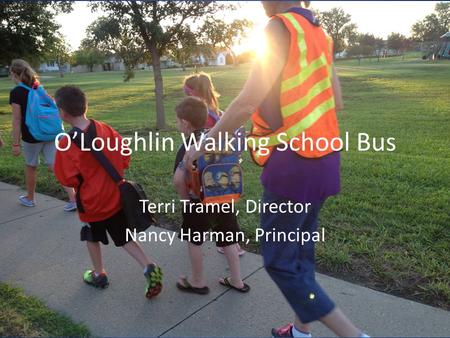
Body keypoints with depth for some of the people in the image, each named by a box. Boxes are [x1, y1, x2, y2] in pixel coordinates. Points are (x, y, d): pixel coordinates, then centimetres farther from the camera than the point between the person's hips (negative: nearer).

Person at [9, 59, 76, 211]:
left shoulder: (16, 93, -8)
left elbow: (17, 120, -10)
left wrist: (15, 143, -6)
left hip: (32, 136, -4)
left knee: (31, 167, 16)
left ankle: (29, 198, 35)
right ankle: (73, 199, -8)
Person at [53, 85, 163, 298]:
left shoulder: (66, 144, -21)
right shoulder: (106, 130, -5)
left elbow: (69, 179, -17)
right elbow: (125, 158, 1)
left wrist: (57, 168, 3)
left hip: (91, 201, -4)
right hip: (115, 196, 4)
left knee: (92, 237, 22)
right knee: (124, 238, 13)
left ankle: (99, 275, 38)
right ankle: (149, 267, -2)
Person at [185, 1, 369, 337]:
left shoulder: (281, 27, -13)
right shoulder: (320, 32, 12)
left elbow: (248, 102, -20)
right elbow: (336, 102, 16)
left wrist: (203, 142, -9)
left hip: (293, 164, -9)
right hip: (322, 159, 9)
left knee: (280, 262, 4)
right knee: (301, 250, 20)